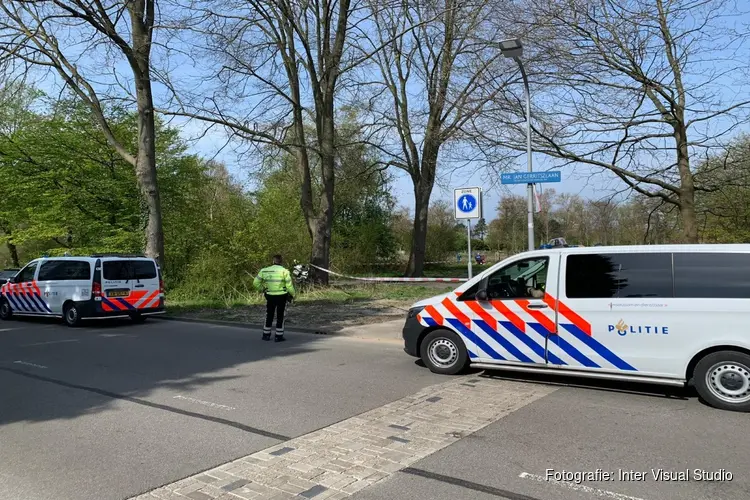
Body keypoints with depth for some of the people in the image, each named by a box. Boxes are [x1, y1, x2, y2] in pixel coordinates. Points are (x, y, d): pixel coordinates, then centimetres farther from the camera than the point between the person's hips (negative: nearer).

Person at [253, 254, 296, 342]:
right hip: (281, 296, -2)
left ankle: (266, 335, 22)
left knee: (269, 315, 16)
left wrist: (262, 289, 17)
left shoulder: (264, 270, -2)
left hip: (270, 296, 2)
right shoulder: (284, 271, -12)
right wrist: (292, 295, 1)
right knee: (280, 316, 8)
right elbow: (289, 285, -14)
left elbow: (255, 283, 1)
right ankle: (278, 336, 10)